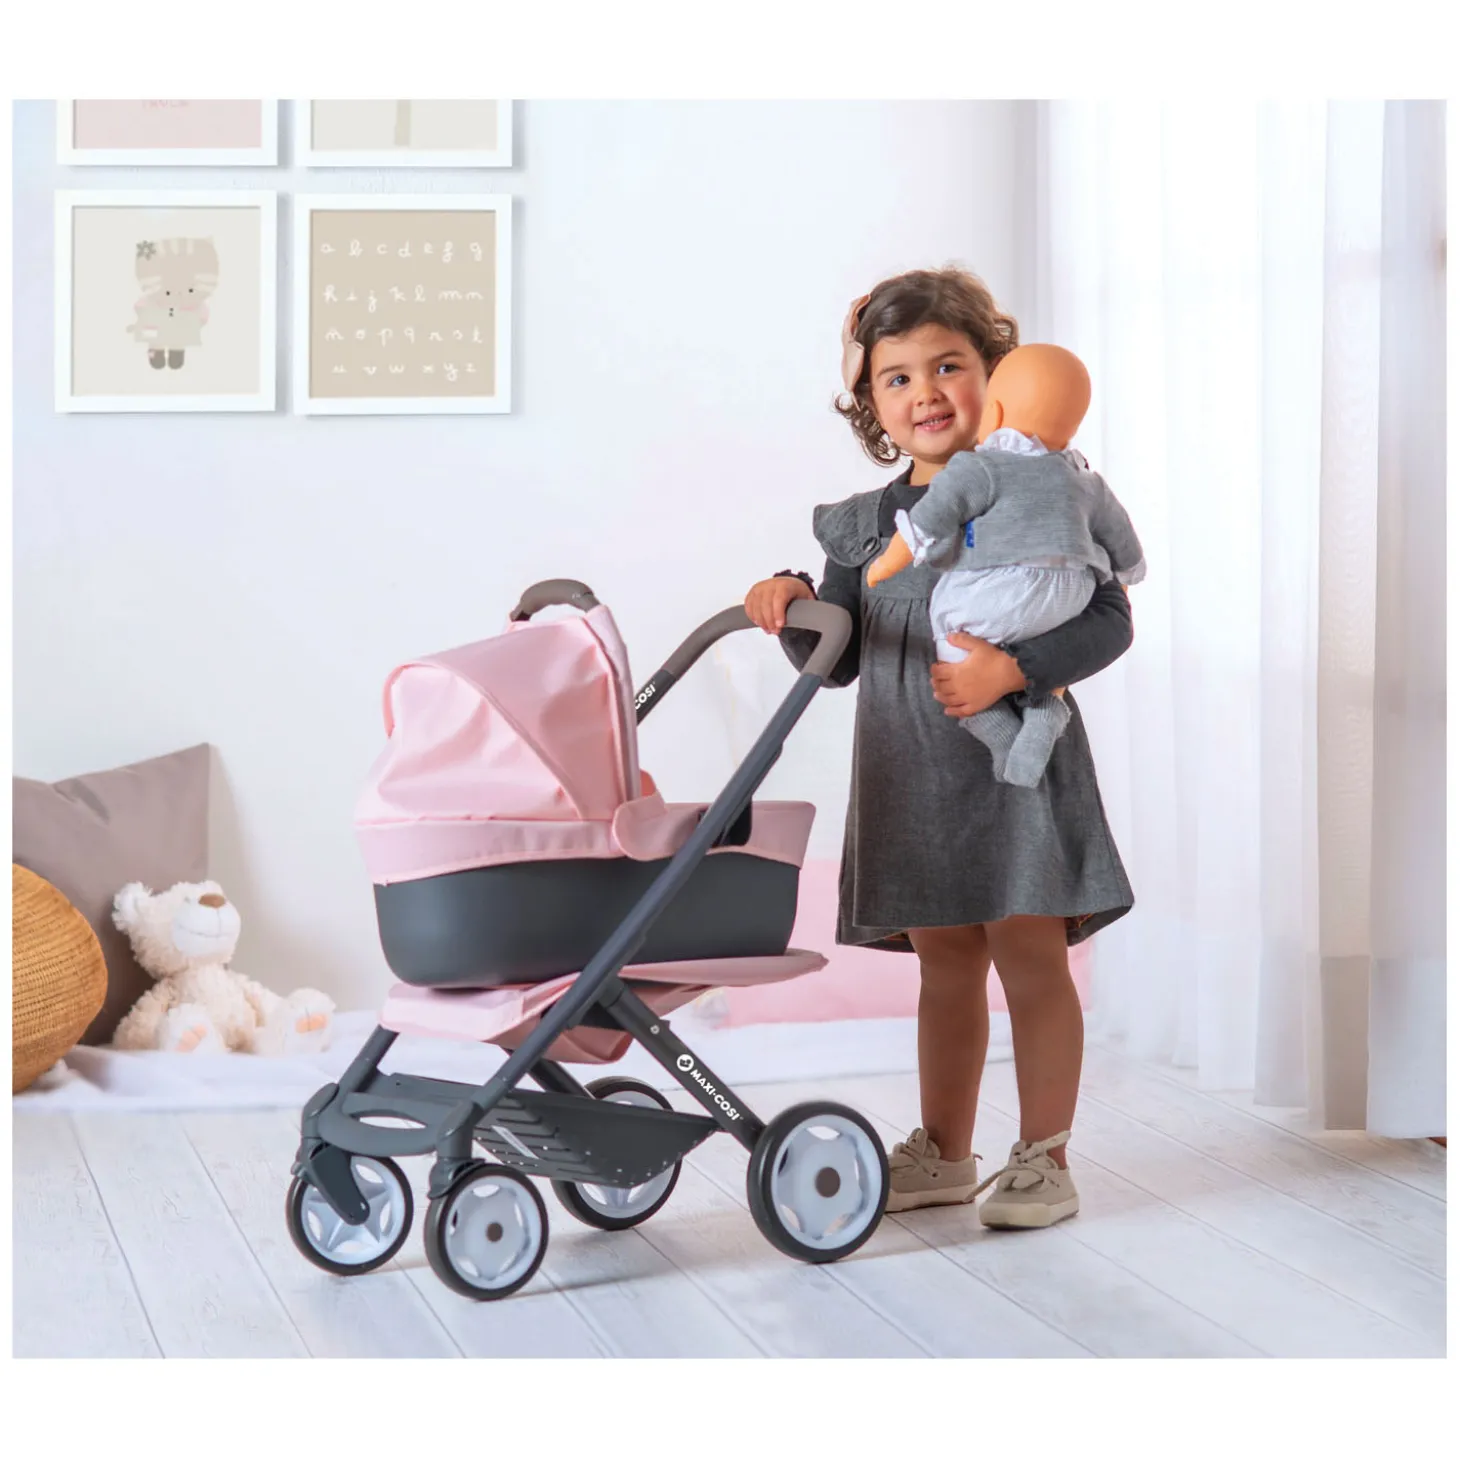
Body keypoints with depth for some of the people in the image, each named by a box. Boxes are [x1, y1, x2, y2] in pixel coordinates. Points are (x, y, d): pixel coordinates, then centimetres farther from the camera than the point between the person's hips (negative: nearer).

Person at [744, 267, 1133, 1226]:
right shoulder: (861, 525, 9)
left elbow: (1109, 620, -9)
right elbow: (838, 662, 9)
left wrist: (1010, 669, -21)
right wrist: (796, 607, -11)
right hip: (908, 776, 5)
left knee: (1029, 953, -2)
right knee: (944, 962, 14)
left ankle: (1045, 1162, 10)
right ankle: (944, 1154, 26)